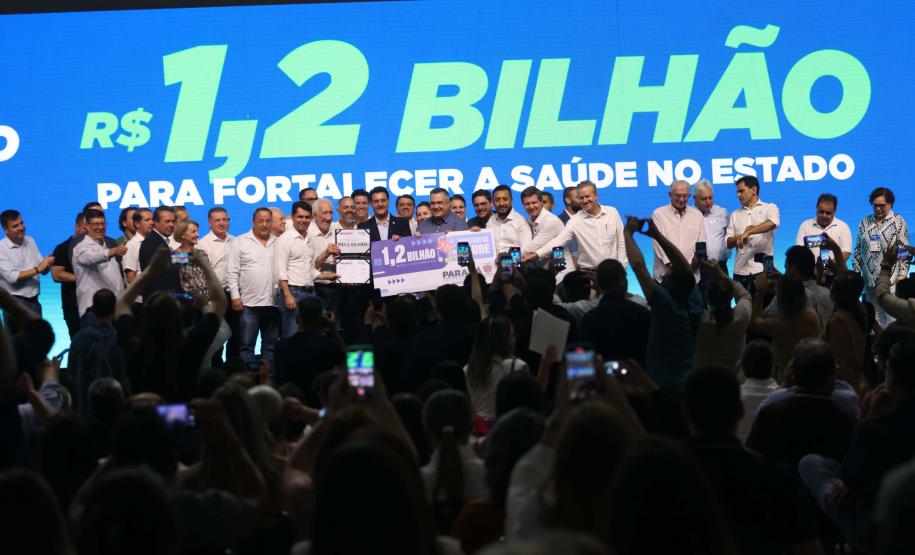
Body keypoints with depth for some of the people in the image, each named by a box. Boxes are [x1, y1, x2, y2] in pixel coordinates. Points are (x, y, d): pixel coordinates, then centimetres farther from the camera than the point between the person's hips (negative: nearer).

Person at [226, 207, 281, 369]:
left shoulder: (277, 243, 12)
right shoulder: (240, 242, 1)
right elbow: (232, 272, -1)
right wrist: (235, 297, -8)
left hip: (273, 303, 4)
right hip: (249, 303, -4)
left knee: (271, 345, 9)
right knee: (246, 345, -3)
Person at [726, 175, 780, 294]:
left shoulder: (769, 208, 6)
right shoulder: (735, 214, 18)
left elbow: (772, 224, -17)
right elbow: (728, 243, 12)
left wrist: (748, 232, -25)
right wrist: (741, 236, -8)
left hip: (762, 270, -4)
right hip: (740, 271, 4)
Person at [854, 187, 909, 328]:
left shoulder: (898, 222, 0)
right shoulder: (865, 222, 12)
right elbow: (858, 249, 15)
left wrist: (902, 274, -9)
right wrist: (856, 271, 8)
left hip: (890, 278, -4)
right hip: (870, 278, 4)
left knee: (890, 315, -9)